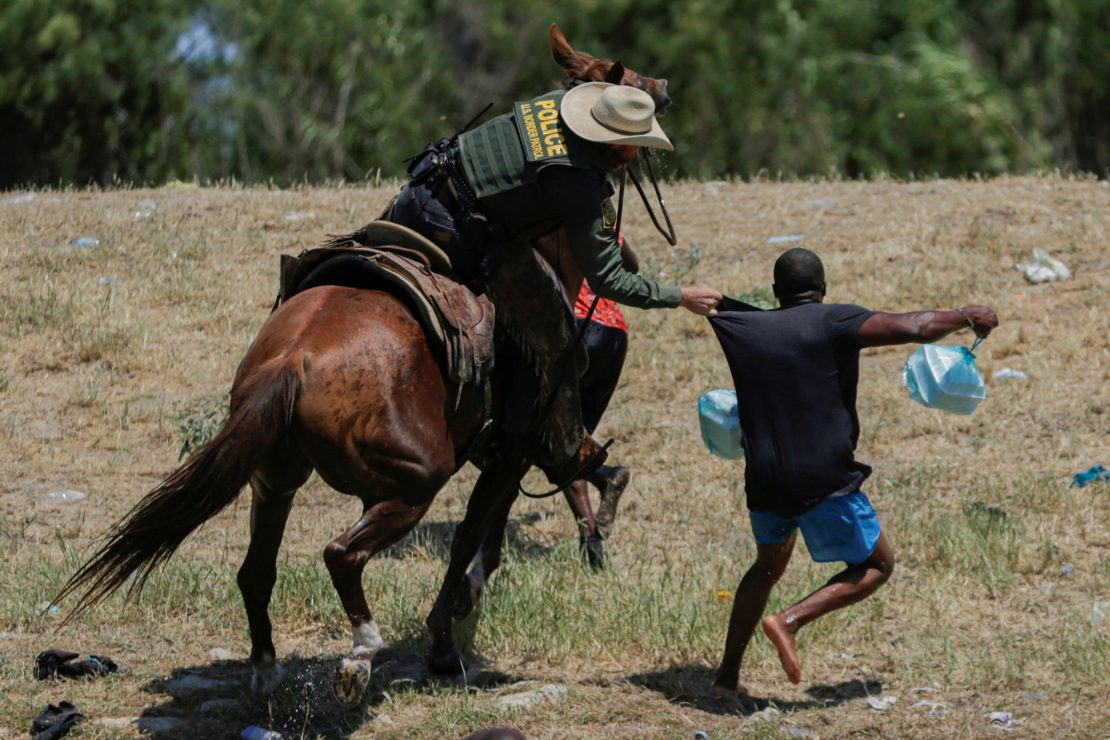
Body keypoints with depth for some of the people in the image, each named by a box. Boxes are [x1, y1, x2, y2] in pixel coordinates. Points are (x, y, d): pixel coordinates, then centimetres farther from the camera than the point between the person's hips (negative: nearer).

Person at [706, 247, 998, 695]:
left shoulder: (740, 327, 9)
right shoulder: (833, 322, -6)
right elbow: (914, 328, -13)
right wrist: (966, 317, 3)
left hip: (764, 482, 6)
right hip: (824, 481, -6)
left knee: (767, 567, 29)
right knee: (876, 565, 11)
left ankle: (727, 676, 25)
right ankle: (790, 621, -9)